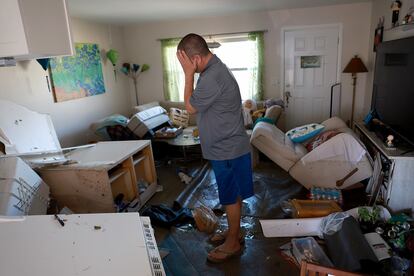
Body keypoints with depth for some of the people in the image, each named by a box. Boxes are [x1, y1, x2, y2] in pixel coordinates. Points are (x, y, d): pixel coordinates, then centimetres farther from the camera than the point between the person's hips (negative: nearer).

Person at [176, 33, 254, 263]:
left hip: (227, 149, -10)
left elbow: (190, 107, -14)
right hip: (227, 145, 10)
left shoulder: (212, 78, -27)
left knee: (231, 196, 6)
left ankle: (232, 244, 26)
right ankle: (234, 232, 39)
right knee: (232, 194, 21)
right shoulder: (215, 68, 8)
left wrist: (188, 74, -14)